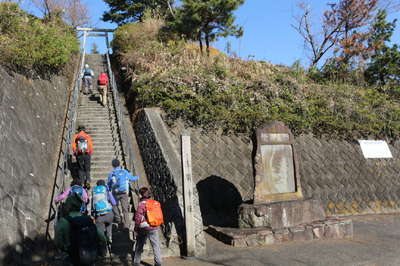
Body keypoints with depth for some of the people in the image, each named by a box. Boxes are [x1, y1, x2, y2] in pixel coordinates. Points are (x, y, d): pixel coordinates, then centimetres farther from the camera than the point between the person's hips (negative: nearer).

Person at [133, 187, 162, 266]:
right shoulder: (155, 203, 3)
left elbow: (138, 217, -12)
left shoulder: (141, 204, -11)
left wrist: (136, 229, -3)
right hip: (154, 228, 3)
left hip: (144, 228, -3)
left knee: (139, 246, 13)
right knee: (156, 246, 10)